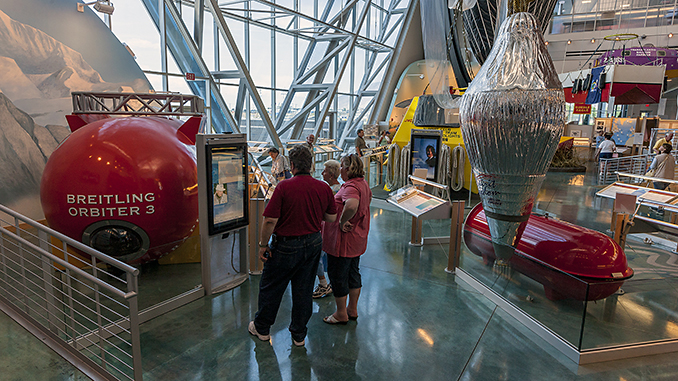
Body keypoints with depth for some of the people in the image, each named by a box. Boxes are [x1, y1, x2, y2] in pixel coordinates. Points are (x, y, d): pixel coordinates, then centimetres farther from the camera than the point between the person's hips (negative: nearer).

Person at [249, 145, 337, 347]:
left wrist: (263, 244, -7)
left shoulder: (284, 187, -19)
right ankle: (299, 334, 28)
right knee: (304, 289, 16)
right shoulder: (324, 188, -5)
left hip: (286, 245, -4)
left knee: (271, 287, 16)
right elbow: (332, 217, 6)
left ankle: (262, 328, 33)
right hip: (313, 243, 5)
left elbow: (270, 220, -19)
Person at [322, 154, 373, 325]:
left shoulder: (350, 187, -25)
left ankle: (341, 314, 21)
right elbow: (369, 197, 28)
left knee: (338, 275, 6)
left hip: (344, 240, -10)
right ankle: (352, 310, 35)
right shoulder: (363, 184, 7)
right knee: (353, 273, 20)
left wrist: (342, 221, -30)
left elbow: (352, 205, -47)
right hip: (357, 239, 10)